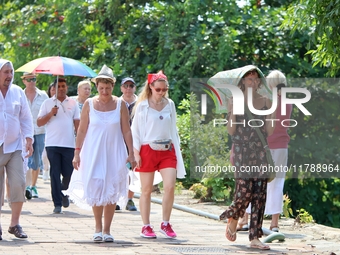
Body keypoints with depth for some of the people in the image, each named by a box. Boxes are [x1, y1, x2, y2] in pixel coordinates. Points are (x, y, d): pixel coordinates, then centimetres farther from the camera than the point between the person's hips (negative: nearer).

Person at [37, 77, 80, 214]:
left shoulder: (73, 103, 11)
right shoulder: (48, 103, 8)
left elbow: (77, 123, 11)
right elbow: (39, 123, 5)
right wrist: (50, 114, -10)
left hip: (69, 144, 1)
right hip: (52, 144, -1)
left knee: (68, 173, 0)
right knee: (55, 174, -3)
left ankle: (64, 194, 30)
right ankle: (57, 203, 0)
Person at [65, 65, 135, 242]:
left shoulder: (120, 104, 2)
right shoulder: (89, 104, 1)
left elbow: (126, 131, 3)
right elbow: (82, 130, 4)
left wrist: (131, 153, -2)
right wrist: (77, 153, 1)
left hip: (114, 153, 0)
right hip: (93, 152, 0)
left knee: (112, 191, 0)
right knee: (95, 188, -6)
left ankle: (107, 229, 7)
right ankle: (98, 228, 8)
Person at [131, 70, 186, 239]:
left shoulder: (170, 105, 10)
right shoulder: (142, 106, -1)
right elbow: (135, 130, 1)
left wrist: (176, 150, 13)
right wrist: (136, 153, -6)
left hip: (167, 150, 3)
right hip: (148, 150, -3)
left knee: (170, 186, -11)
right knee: (146, 190, 2)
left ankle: (166, 224, 1)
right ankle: (146, 226, 10)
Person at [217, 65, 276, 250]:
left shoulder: (265, 102, 9)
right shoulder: (235, 101, 1)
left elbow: (269, 131, 7)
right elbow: (231, 130, -4)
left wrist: (272, 110, -3)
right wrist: (233, 109, -14)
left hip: (260, 150, 3)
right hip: (242, 150, -3)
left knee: (259, 193, -2)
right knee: (244, 190, -13)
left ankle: (255, 237, 1)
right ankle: (232, 218, 18)